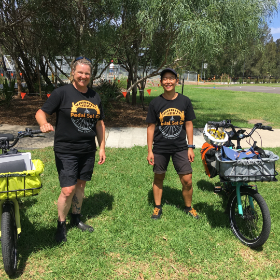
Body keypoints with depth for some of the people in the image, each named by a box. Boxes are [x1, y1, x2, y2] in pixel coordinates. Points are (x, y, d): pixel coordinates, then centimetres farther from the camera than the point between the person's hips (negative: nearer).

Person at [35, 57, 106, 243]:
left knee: (80, 185, 16)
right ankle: (61, 224, 18)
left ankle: (76, 218, 36)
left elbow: (99, 124, 14)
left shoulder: (95, 97, 8)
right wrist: (44, 123, -30)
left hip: (88, 151, 5)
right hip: (66, 152, -5)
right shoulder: (62, 93, -8)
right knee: (68, 190, -6)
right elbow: (41, 112, -7)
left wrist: (102, 147, 11)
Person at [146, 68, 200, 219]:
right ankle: (158, 207, 31)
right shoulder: (155, 103, -4)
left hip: (180, 148, 0)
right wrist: (150, 151, -3)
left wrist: (190, 147, 2)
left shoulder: (185, 101, 0)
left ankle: (188, 207, 23)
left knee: (187, 181, -1)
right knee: (158, 178, 12)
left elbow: (188, 124, 5)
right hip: (160, 149, 0)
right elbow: (151, 127, -1)